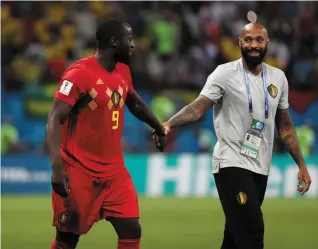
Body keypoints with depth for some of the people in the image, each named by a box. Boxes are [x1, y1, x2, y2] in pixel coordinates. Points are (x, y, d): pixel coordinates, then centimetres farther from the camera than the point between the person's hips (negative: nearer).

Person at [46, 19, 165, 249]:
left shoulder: (123, 71, 7)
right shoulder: (80, 73, -17)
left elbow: (135, 103, 28)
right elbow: (55, 120, -21)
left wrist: (159, 128, 41)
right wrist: (57, 168, -31)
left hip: (114, 171, 7)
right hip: (79, 172, -7)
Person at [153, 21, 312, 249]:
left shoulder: (278, 77, 10)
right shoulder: (225, 73, -7)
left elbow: (285, 126, 17)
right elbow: (198, 108, -17)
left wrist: (301, 165, 15)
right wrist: (168, 125, -35)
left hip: (261, 168, 6)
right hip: (232, 164, -6)